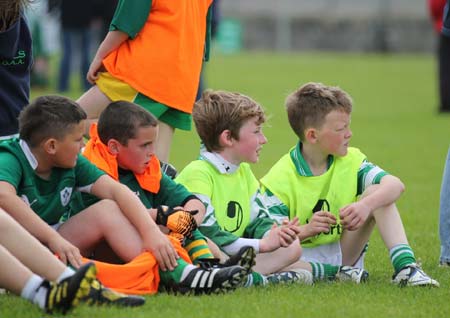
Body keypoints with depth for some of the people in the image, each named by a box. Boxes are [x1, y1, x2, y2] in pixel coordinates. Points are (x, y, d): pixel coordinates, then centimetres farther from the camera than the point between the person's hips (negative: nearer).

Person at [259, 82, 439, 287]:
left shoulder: (350, 160, 0)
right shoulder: (280, 179, -12)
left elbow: (395, 185, -14)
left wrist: (366, 205, -34)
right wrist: (306, 230, -35)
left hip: (343, 253, 4)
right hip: (304, 258, -4)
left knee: (376, 191, -13)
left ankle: (405, 266, -25)